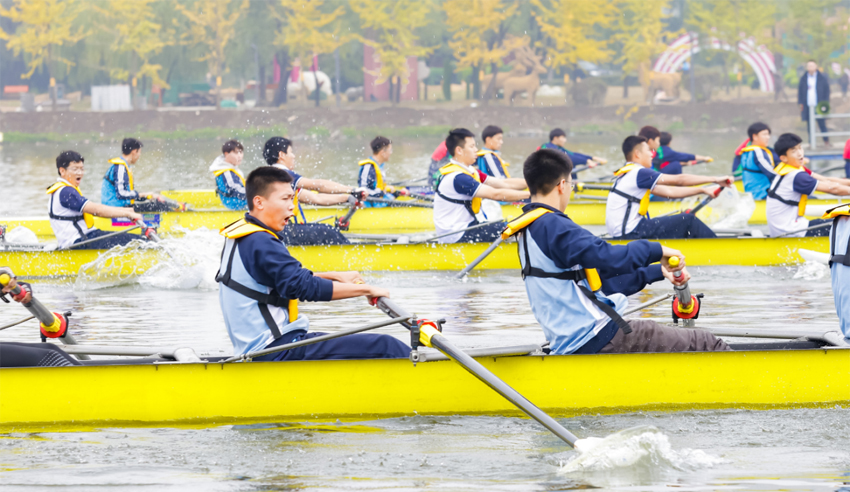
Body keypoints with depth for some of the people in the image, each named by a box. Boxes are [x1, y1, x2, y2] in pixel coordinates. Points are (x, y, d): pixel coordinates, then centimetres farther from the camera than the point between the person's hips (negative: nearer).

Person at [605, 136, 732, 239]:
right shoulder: (637, 173, -14)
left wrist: (702, 191, 11)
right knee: (688, 221, -7)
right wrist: (715, 179, -9)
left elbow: (669, 191, 15)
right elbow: (679, 180, -14)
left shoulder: (628, 174, 17)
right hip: (630, 233, -10)